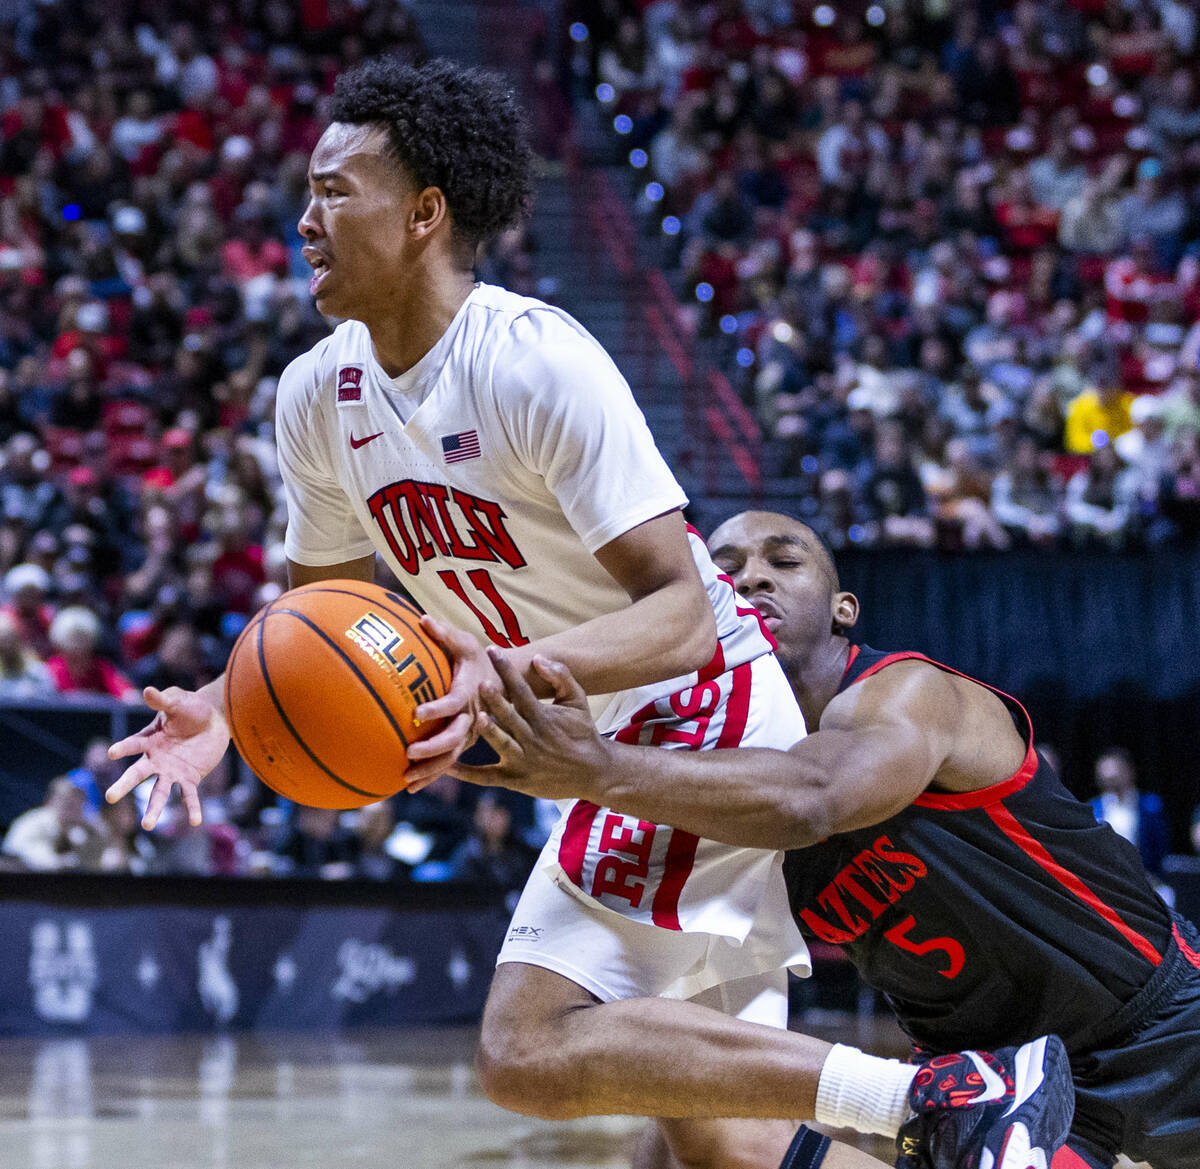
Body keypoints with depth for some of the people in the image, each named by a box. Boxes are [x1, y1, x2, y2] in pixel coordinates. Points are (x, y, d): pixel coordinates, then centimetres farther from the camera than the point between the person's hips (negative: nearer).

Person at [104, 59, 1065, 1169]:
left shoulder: (540, 365, -22)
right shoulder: (318, 394, 2)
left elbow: (681, 610, -25)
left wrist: (509, 674, -41)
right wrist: (223, 707, -2)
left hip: (703, 710, -8)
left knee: (530, 1052, -23)